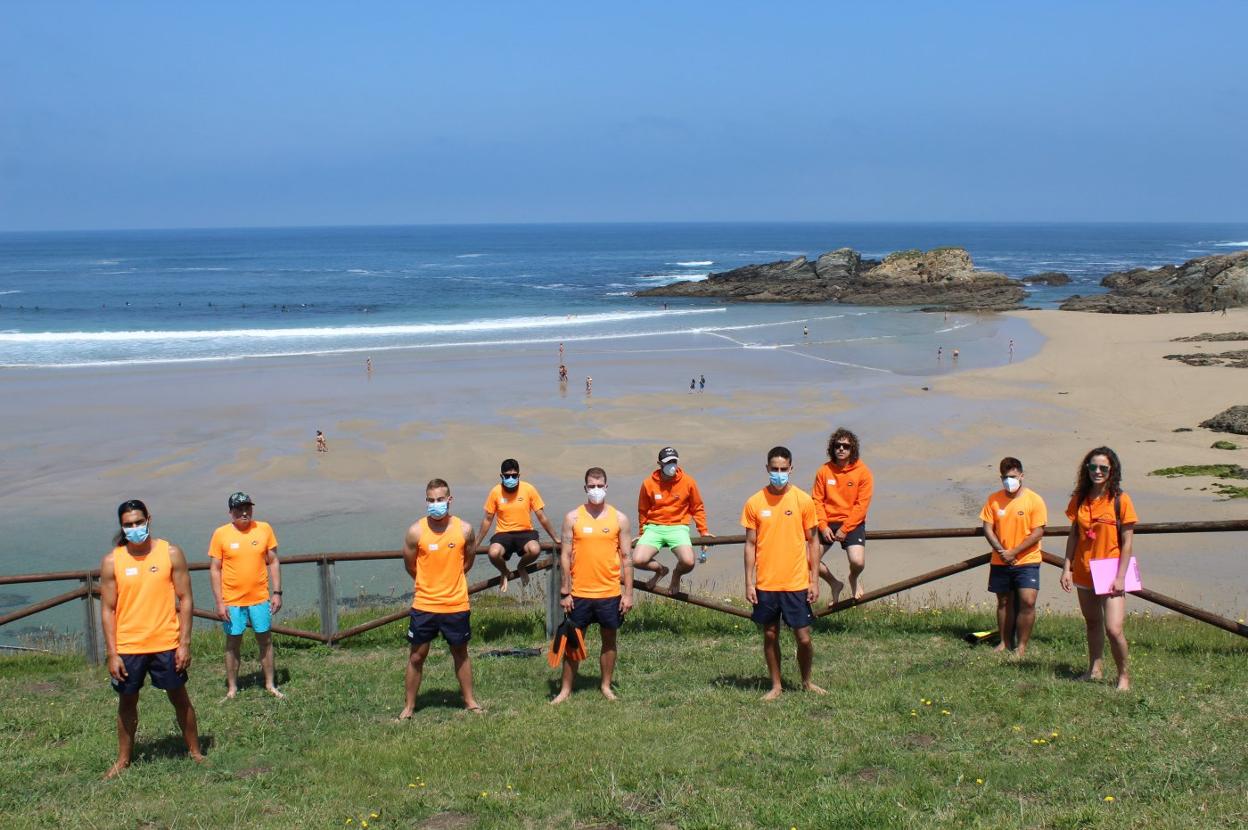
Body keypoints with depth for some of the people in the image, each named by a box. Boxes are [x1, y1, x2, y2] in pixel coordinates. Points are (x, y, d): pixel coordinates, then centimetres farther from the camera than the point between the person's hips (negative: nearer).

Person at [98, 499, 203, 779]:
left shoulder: (171, 553, -4)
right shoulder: (111, 561, -3)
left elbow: (185, 600, -2)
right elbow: (107, 609, -1)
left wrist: (185, 644, -7)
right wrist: (112, 654, -6)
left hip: (166, 644, -1)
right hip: (127, 647, 1)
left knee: (179, 698, 10)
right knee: (127, 703, 13)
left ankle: (194, 751, 25)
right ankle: (123, 759, 28)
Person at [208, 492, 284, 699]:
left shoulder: (264, 529, -1)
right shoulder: (221, 534, -6)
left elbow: (273, 562, 5)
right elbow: (214, 569, -4)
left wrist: (277, 592, 0)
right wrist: (219, 602, -8)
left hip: (260, 598, 1)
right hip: (232, 601, -1)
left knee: (265, 640, 8)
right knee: (233, 643, 8)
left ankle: (270, 684, 21)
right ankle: (232, 688, 19)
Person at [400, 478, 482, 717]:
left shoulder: (464, 529, -7)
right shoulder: (416, 532, -10)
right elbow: (410, 565, 4)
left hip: (456, 605, 1)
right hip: (424, 605, -1)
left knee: (461, 654, 15)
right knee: (416, 657, 7)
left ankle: (469, 701, 28)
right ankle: (409, 706, 19)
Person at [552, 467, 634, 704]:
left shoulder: (619, 518, 1)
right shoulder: (573, 517, -1)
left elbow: (626, 558, 3)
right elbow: (565, 556, -1)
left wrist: (628, 593, -2)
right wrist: (564, 592, -5)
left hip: (610, 593, 1)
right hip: (579, 593, -1)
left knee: (609, 639, 10)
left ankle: (606, 686, 24)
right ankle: (565, 689, 14)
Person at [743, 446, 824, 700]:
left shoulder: (803, 500, -2)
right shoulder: (754, 503, -1)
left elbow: (812, 542, 3)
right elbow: (751, 544, 3)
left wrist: (814, 580, 0)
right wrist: (749, 582, 0)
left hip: (796, 583, -1)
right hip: (765, 584, 1)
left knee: (803, 637, 2)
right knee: (770, 635, 9)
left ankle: (807, 682, 25)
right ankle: (776, 686, 24)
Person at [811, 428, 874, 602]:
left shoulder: (863, 472, -6)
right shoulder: (824, 471, 1)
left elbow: (861, 505, -9)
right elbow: (817, 500, 2)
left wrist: (844, 529, -14)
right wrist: (823, 526, -10)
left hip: (852, 523, -3)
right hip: (827, 523, 3)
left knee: (858, 562, -23)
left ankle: (854, 579, 17)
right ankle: (834, 584, 19)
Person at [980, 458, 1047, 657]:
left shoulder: (1034, 500, -7)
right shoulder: (994, 499, 2)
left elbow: (1038, 533, -11)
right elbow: (988, 528, 1)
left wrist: (1013, 552, -14)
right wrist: (1001, 551, -12)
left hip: (1027, 561, -3)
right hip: (1000, 562, 3)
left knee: (1027, 602, -11)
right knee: (1004, 602, 12)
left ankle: (1022, 646, -1)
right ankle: (1005, 642, 23)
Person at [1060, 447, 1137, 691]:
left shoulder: (1120, 500, -9)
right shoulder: (1079, 498, 4)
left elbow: (1127, 542, -8)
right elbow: (1073, 536, 9)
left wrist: (1120, 577, -13)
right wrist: (1067, 568, 3)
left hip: (1110, 574, -5)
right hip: (1084, 572, 5)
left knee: (1113, 629, -12)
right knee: (1092, 623, 16)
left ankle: (1123, 675, 6)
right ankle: (1095, 669, 31)